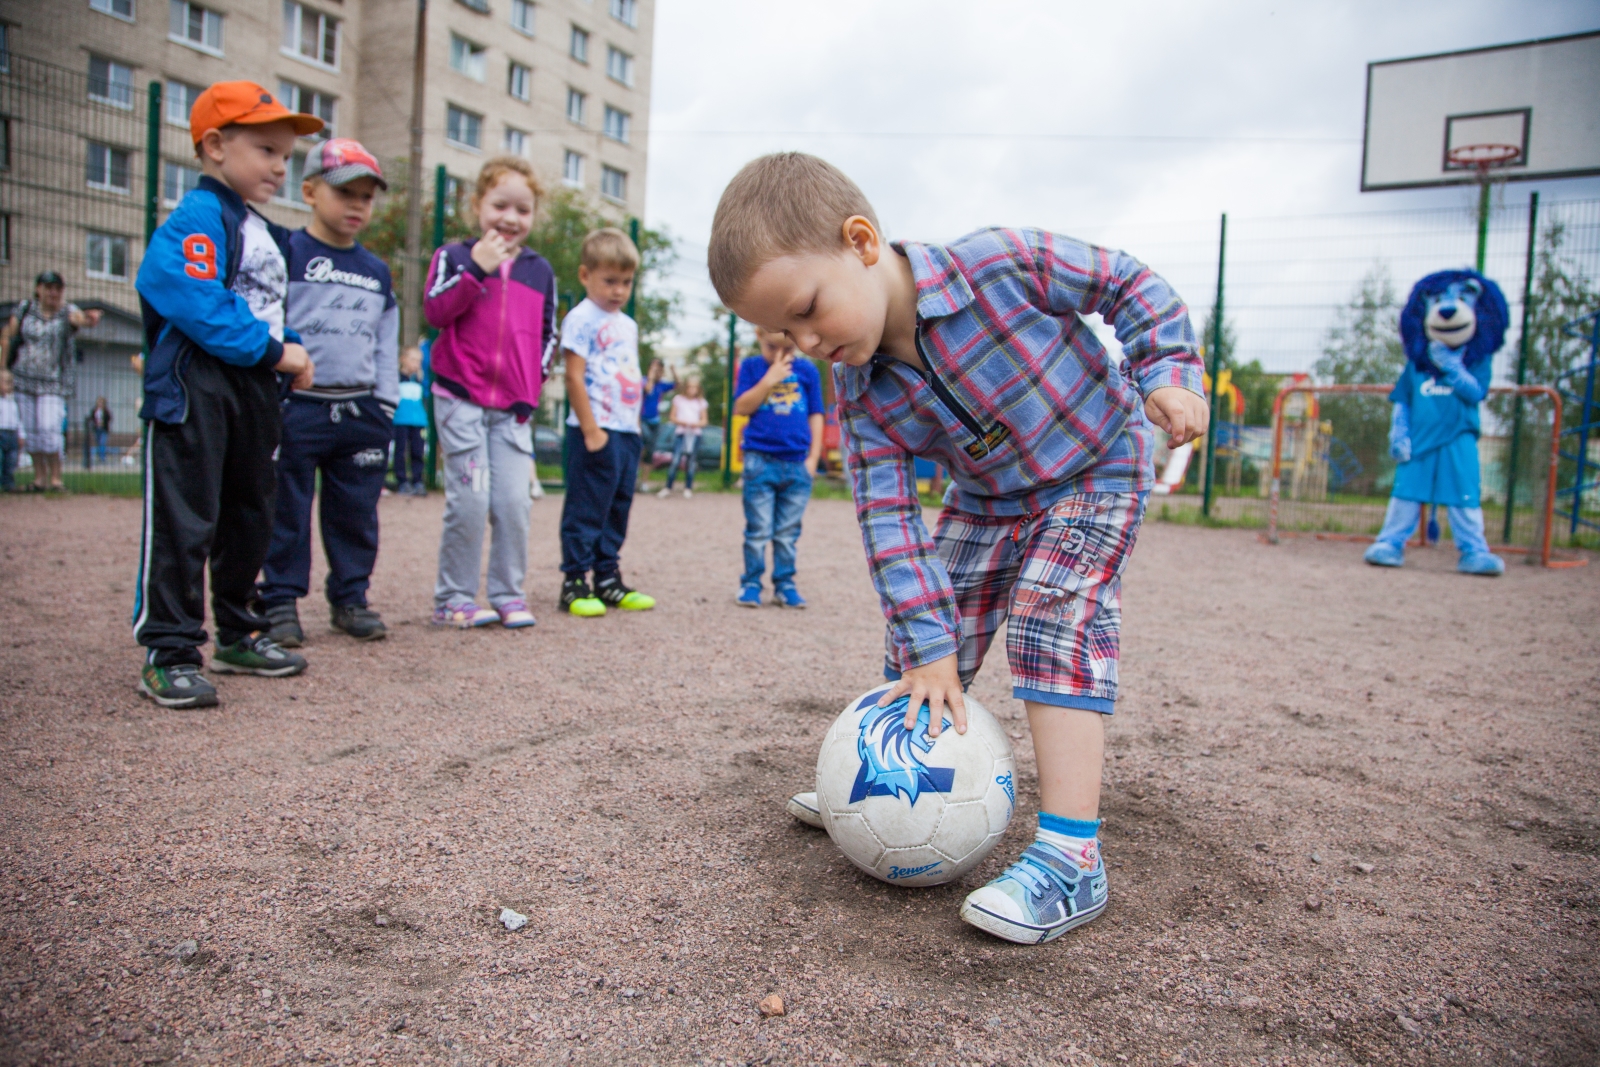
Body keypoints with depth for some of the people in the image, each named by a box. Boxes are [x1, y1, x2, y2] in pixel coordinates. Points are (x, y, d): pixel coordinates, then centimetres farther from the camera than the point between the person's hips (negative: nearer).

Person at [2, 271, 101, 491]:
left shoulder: (67, 312, -5)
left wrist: (89, 319, -52)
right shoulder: (24, 309, 4)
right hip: (24, 379, 4)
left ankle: (56, 478, -4)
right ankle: (39, 477, 16)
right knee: (31, 429, 6)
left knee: (49, 427, -14)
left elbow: (79, 318, -28)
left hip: (53, 382, -3)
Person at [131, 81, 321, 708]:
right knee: (182, 522, -6)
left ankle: (239, 635, 29)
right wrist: (273, 351, -21)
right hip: (194, 387, -9)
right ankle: (169, 653, 2)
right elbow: (198, 304, -23)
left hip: (254, 390, 9)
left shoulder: (268, 234, 18)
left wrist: (293, 355, 5)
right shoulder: (197, 217, -11)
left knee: (251, 517, 16)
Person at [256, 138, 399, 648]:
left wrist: (386, 403, 10)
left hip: (361, 411, 5)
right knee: (286, 510, 3)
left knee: (356, 511, 9)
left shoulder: (377, 271, 14)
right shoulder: (286, 254, -2)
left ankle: (349, 598, 20)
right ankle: (280, 600, 12)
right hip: (296, 408, -4)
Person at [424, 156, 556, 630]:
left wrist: (533, 385, 6)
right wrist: (476, 269, -18)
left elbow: (548, 333, 18)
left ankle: (507, 593, 12)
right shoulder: (455, 256, 3)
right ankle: (455, 597, 7)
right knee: (469, 501, -6)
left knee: (515, 502, -1)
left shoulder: (540, 271, 13)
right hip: (461, 399, -3)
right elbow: (435, 310, -11)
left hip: (513, 407, 3)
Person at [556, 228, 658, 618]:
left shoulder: (628, 325, 19)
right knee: (586, 508, -4)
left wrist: (635, 424, 16)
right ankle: (574, 583, 2)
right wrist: (590, 429, -18)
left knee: (619, 506, 11)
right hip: (596, 431, -8)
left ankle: (608, 579, 20)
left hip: (627, 431, 8)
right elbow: (574, 376, -13)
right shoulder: (581, 318, -6)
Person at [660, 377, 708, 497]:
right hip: (680, 432, -1)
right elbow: (673, 417, 8)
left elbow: (703, 421, 10)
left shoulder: (700, 402, 10)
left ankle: (688, 488, 12)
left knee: (690, 460, 1)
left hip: (694, 433, 1)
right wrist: (682, 422, -11)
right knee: (675, 459, -11)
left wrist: (695, 424, -10)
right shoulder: (678, 399, 8)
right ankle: (667, 488, -4)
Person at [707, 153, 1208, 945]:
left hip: (1096, 472, -5)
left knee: (1053, 618, -23)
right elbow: (887, 516, -19)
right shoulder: (862, 395, -18)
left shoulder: (1002, 264, -31)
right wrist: (928, 645, -21)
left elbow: (1128, 285, -15)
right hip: (986, 504, 5)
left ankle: (1070, 857, -23)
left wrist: (1166, 372, -27)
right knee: (917, 641, 4)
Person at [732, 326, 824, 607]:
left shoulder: (807, 370, 6)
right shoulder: (752, 366, 4)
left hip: (797, 464, 1)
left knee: (788, 532, 8)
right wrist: (769, 379, -14)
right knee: (758, 530, 2)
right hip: (760, 460, -1)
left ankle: (784, 584, 17)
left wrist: (813, 457, 4)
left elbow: (815, 415, 10)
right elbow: (741, 408, -5)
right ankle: (751, 583, 12)